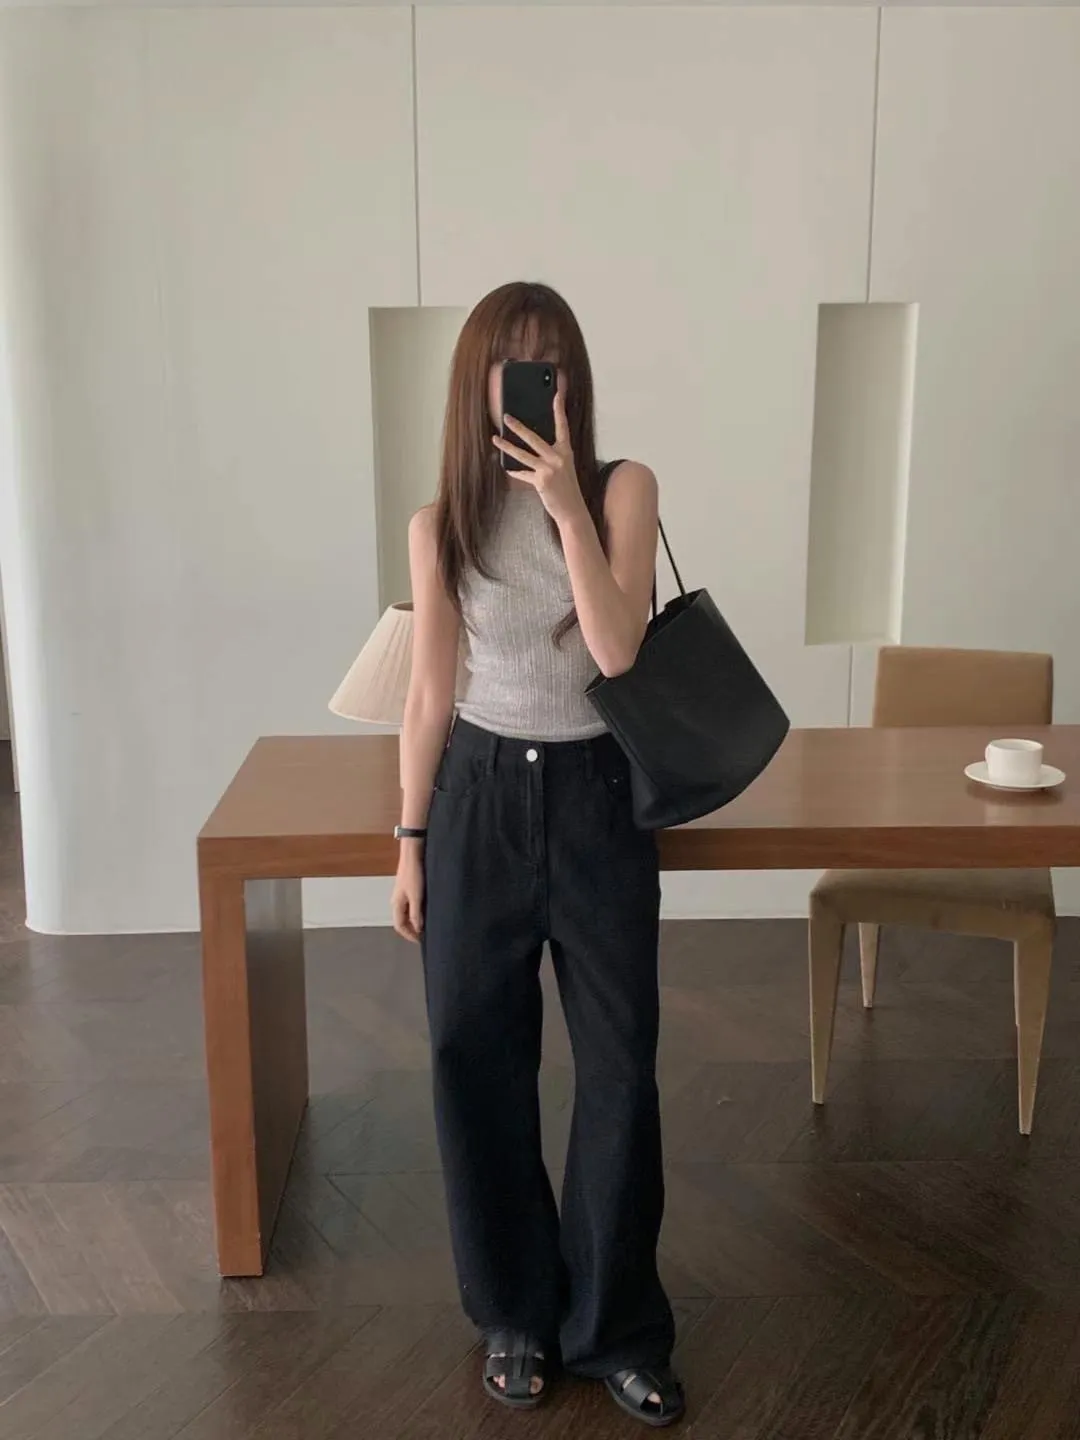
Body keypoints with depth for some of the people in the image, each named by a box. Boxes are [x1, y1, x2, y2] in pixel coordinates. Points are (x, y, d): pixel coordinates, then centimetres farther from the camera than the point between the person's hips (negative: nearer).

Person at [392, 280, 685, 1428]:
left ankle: (616, 1329, 24)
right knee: (478, 1059, 8)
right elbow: (429, 693, 4)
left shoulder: (623, 489, -4)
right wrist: (410, 838, 4)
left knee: (619, 1064, 5)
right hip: (481, 795, 1)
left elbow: (617, 648, -17)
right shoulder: (440, 526, 0)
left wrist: (567, 503, -22)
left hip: (597, 795, -1)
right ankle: (516, 1312, 29)